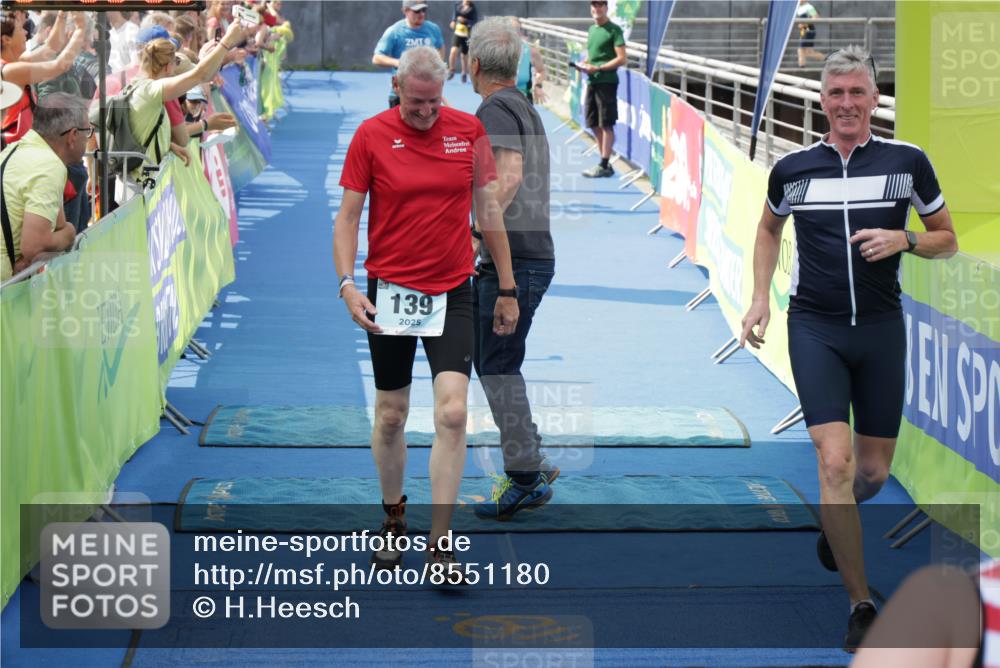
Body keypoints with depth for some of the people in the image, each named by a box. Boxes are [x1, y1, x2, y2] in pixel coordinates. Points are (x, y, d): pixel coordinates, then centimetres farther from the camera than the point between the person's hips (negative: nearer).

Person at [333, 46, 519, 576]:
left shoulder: (469, 130, 0)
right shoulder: (371, 135, -4)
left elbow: (488, 211, 8)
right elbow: (348, 216, 0)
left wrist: (507, 289, 9)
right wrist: (348, 284, -13)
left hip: (452, 293, 0)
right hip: (389, 290, 0)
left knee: (452, 414, -11)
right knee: (390, 415, 10)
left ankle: (440, 545, -7)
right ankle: (393, 518, 31)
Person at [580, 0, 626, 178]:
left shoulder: (614, 30, -7)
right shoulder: (592, 30, 16)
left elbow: (621, 58, -13)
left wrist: (597, 68, -17)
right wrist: (584, 64, 4)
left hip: (607, 81, -8)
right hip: (592, 82, 8)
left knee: (606, 124, -5)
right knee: (594, 125, 9)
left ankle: (604, 165, -4)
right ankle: (604, 162, 18)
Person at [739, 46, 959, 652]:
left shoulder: (908, 162, -3)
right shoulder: (793, 169, 0)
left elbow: (947, 240, 6)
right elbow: (769, 229, 21)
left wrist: (903, 240, -14)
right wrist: (760, 299, 10)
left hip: (881, 329, 1)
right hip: (815, 329, -1)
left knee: (874, 470, 11)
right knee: (836, 461, -15)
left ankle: (835, 520, 49)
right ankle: (861, 606, -4)